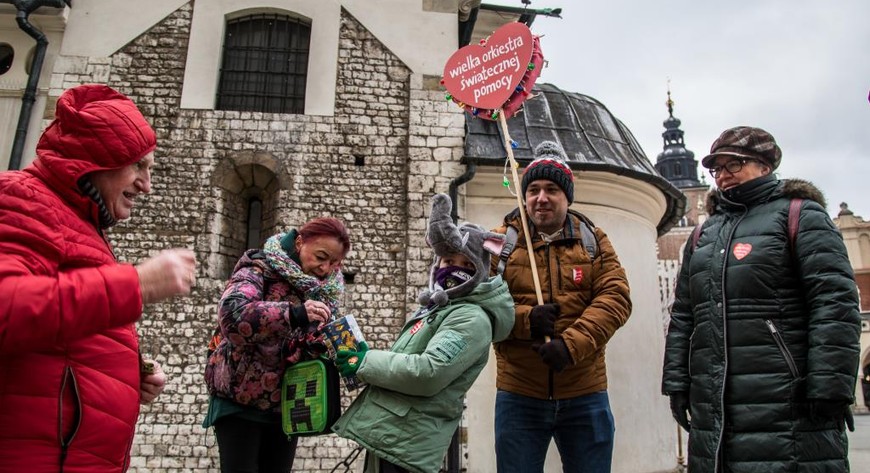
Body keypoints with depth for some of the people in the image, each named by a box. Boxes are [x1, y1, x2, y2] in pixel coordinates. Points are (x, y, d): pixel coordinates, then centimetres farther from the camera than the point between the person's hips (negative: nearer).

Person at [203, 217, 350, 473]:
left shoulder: (328, 289, 6)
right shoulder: (261, 268, -11)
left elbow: (320, 346, 9)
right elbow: (231, 311, -29)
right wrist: (293, 314, -40)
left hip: (287, 405, 5)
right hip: (242, 399, -5)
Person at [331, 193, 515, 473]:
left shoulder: (472, 318, -14)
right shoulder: (436, 308, 17)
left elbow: (429, 374, -25)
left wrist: (364, 363, -16)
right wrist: (366, 359, 0)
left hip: (403, 446, -9)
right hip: (386, 436, 9)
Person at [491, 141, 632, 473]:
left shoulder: (592, 240, 6)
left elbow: (615, 296, -6)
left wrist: (571, 344, -20)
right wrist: (524, 319, -20)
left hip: (585, 395, 1)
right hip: (518, 395, -1)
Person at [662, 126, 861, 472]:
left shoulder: (800, 214, 4)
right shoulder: (703, 234, 20)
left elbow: (836, 303, -8)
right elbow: (682, 316, 17)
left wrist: (830, 387, -16)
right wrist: (677, 382, 10)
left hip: (783, 402, -5)